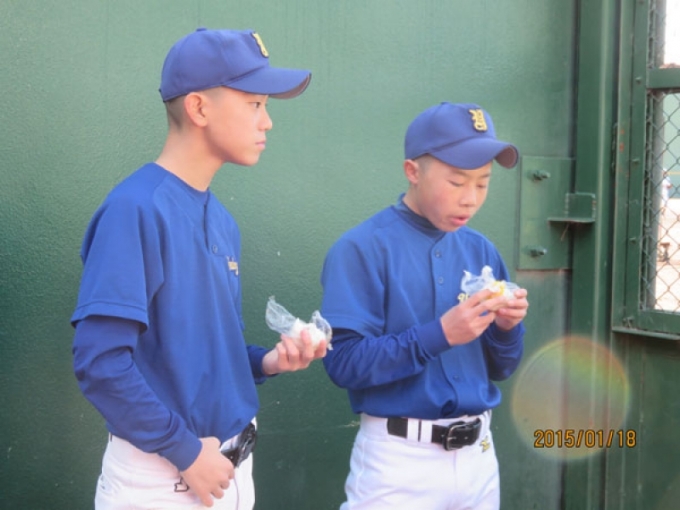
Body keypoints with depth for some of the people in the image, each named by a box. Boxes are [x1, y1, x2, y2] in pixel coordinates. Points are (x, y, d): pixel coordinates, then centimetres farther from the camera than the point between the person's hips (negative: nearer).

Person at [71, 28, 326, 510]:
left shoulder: (222, 220, 7)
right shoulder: (134, 209, -17)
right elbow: (100, 361, -23)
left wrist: (266, 362, -2)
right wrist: (185, 450, -17)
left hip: (232, 467, 8)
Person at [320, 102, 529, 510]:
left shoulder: (481, 251, 6)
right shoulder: (362, 249, -11)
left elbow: (500, 368, 11)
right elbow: (344, 362, -17)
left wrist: (507, 328, -9)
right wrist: (439, 335, -23)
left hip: (479, 455, 5)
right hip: (399, 461, -5)